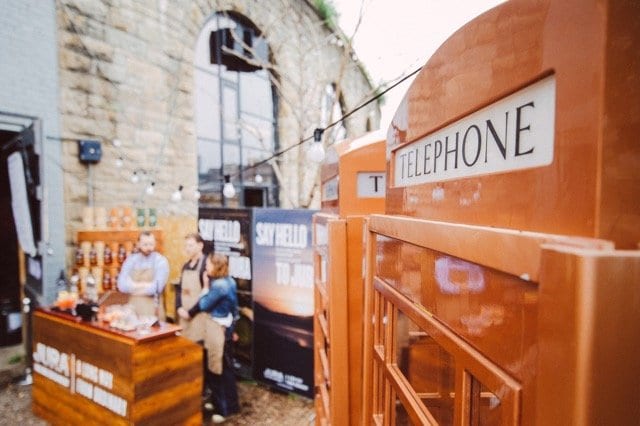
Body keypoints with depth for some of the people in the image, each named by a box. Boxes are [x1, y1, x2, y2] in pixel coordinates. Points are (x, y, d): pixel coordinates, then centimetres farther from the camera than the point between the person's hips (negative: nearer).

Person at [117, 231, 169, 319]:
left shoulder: (161, 261, -7)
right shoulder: (130, 259, 3)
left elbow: (156, 288, -14)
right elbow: (122, 285, -5)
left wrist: (134, 286, -4)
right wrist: (145, 285, -10)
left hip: (152, 308, -3)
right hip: (133, 307, 3)